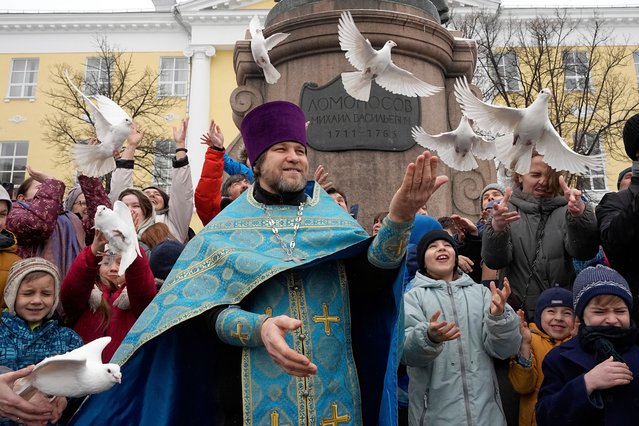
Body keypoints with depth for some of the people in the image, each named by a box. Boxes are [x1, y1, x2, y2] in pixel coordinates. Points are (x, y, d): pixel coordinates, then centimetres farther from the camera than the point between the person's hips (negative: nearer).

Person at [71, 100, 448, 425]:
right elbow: (209, 310, -5)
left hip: (334, 395, 2)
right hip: (257, 396, -1)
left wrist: (399, 220, -30)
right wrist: (259, 327, -25)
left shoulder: (335, 220, 6)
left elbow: (371, 274, -11)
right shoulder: (229, 227, 3)